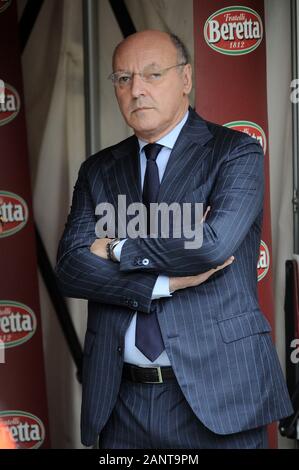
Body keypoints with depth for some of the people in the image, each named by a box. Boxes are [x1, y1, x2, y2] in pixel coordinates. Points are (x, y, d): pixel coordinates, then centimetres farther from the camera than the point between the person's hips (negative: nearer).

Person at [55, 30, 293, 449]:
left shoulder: (236, 152, -2)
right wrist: (164, 283, -14)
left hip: (215, 393, -3)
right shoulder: (98, 170, 10)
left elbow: (215, 242, -19)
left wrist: (117, 248, -7)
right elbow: (70, 267, -2)